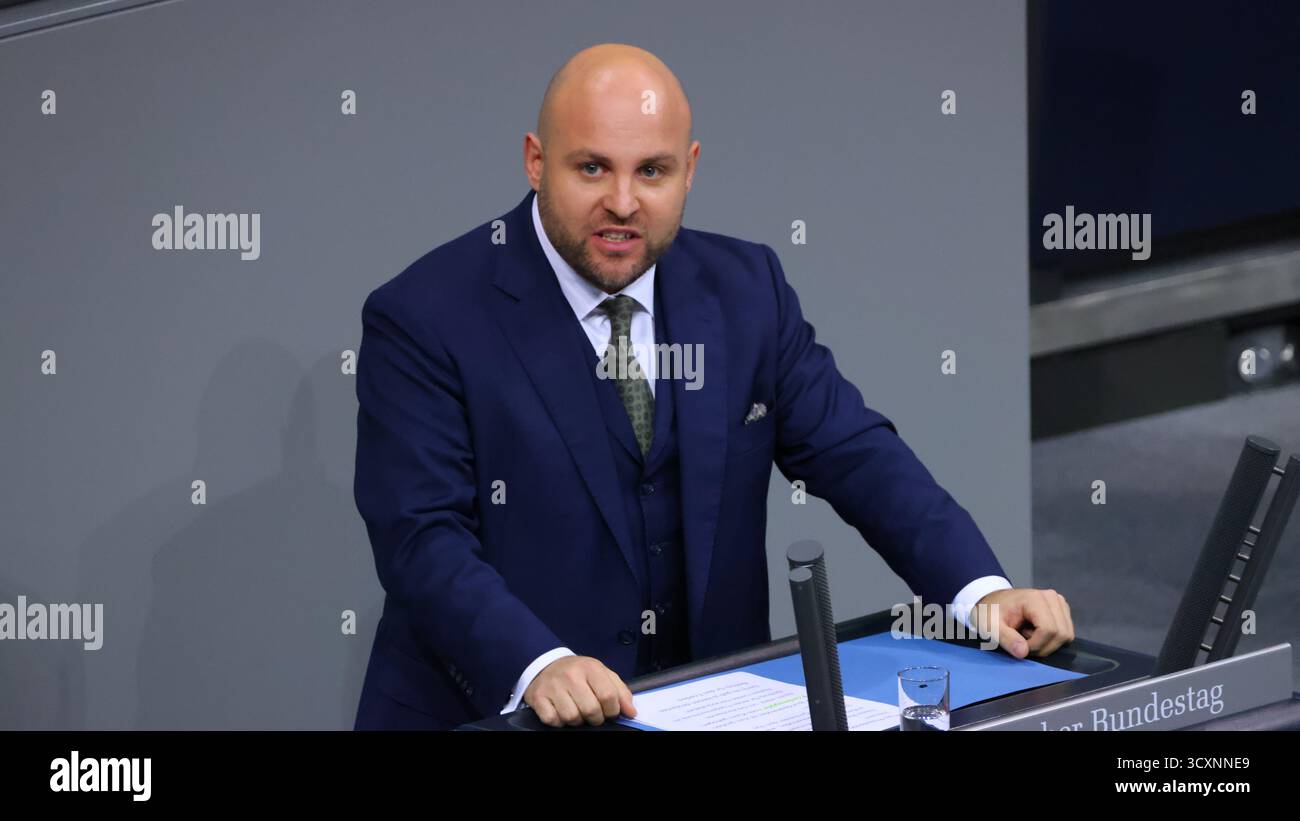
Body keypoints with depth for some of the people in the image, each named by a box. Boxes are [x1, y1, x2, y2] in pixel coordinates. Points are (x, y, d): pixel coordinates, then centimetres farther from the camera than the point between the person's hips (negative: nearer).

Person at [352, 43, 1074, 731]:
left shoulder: (743, 288, 6)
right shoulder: (424, 318, -8)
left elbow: (853, 453, 5)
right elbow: (422, 541, -15)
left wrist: (981, 589, -10)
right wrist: (539, 666, -31)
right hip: (495, 710, -3)